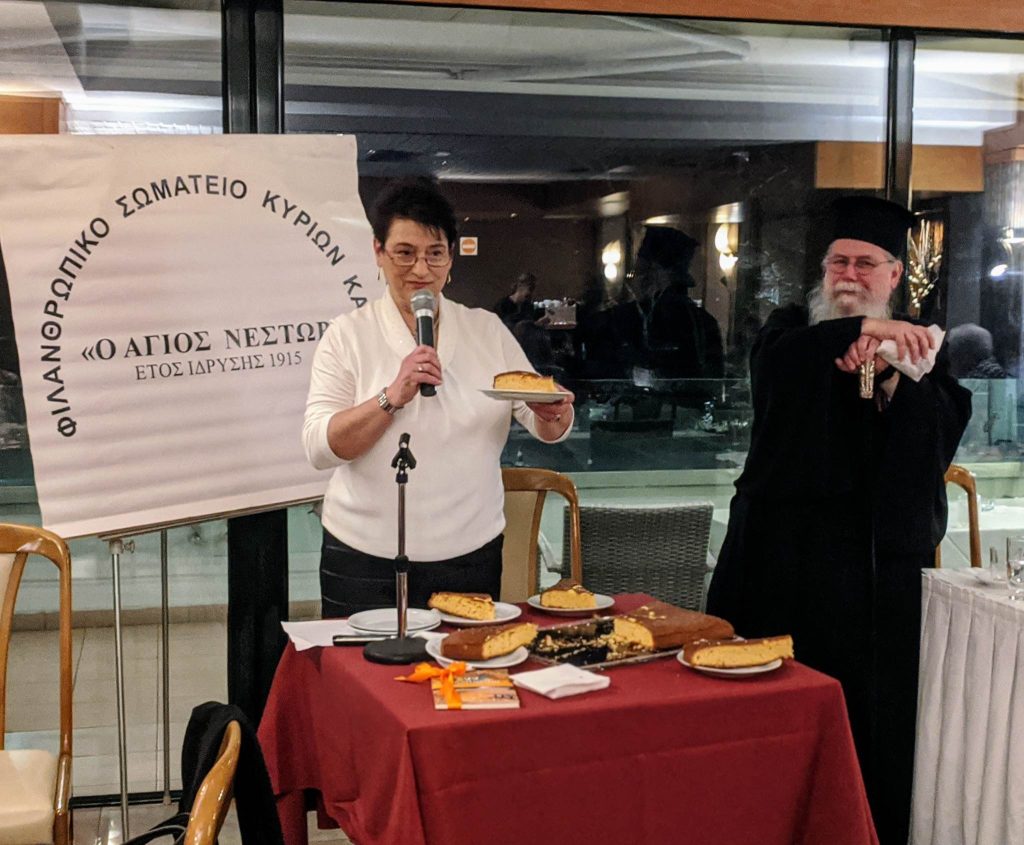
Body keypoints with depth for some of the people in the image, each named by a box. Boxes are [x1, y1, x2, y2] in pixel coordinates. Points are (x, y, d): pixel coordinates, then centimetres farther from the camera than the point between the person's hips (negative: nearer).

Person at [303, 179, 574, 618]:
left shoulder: (487, 329, 7)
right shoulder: (348, 334, -1)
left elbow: (546, 428, 5)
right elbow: (319, 447, -11)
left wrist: (553, 414, -18)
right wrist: (392, 397, -24)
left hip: (471, 552, 2)